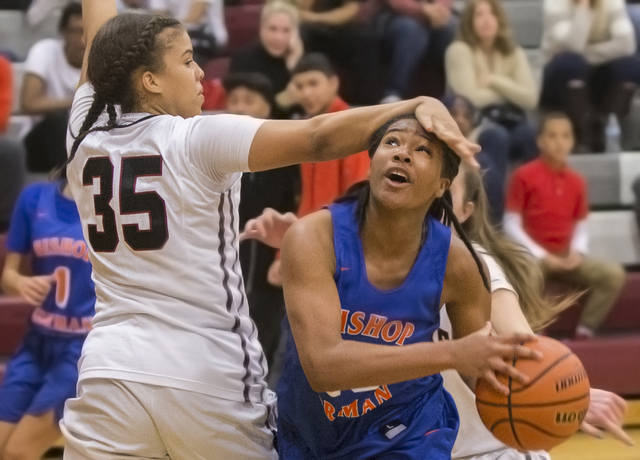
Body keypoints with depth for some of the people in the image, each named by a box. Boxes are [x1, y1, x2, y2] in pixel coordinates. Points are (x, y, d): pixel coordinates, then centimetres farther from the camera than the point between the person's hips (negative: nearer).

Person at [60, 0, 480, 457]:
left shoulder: (85, 136, 5)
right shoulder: (198, 140, -8)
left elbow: (103, 42, 22)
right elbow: (318, 138, -19)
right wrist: (418, 105, -21)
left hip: (110, 372, 4)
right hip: (209, 379, -4)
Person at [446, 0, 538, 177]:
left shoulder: (515, 53, 10)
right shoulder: (459, 50, -4)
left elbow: (530, 98, -2)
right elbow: (470, 98, -14)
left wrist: (495, 81, -11)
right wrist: (509, 93, 0)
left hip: (509, 121, 4)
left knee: (531, 134, -29)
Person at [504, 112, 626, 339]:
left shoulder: (576, 181, 8)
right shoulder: (524, 176, -6)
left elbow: (581, 226, 13)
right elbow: (511, 225, -6)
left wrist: (578, 252, -8)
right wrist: (540, 255, -15)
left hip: (566, 257, 5)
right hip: (532, 255, -5)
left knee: (614, 274, -14)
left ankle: (584, 332, -9)